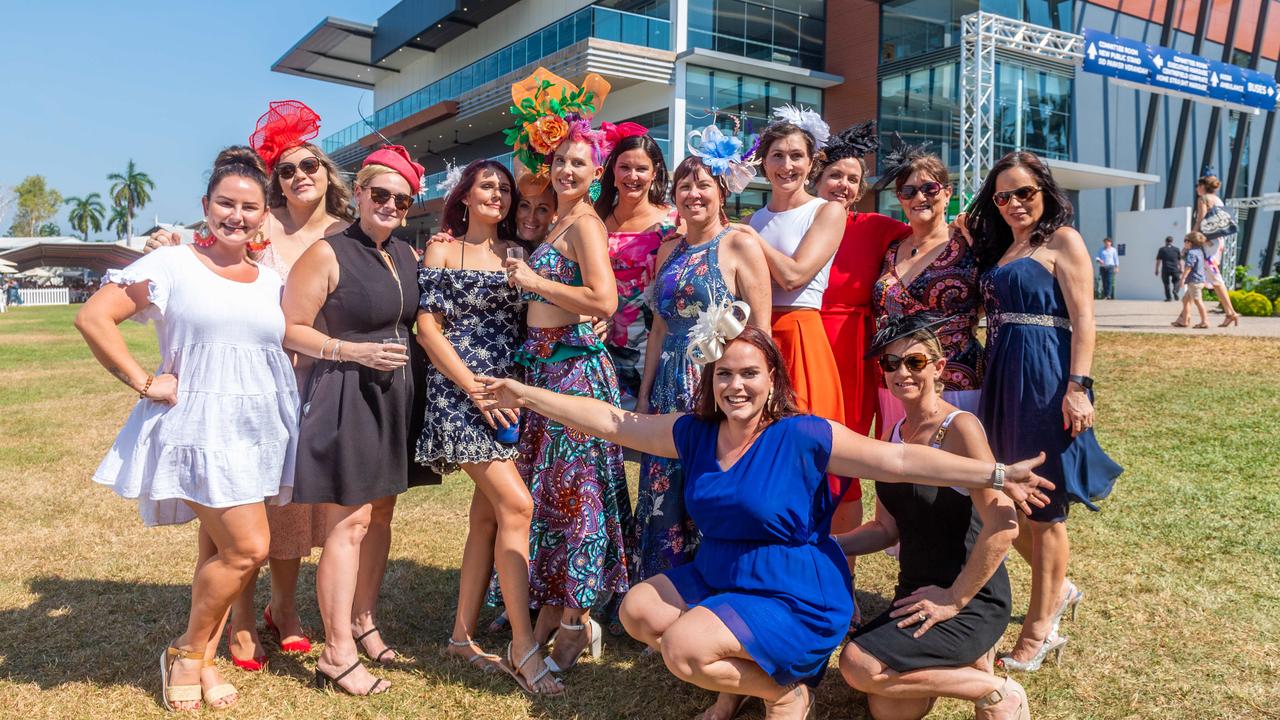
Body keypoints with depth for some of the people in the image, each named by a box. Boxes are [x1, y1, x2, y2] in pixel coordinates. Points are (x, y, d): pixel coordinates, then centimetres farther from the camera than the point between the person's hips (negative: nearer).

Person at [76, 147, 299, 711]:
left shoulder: (272, 280, 12)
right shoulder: (171, 265, -3)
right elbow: (93, 317, -8)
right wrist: (143, 382, -10)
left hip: (262, 429, 5)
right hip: (200, 425, -5)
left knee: (220, 551, 11)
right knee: (248, 548, -11)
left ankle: (205, 660, 26)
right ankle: (186, 653, 12)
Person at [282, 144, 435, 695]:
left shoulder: (410, 256, 11)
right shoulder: (327, 254, -8)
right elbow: (289, 330, -10)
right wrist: (356, 351, -16)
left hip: (396, 395, 7)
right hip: (345, 395, -7)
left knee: (380, 514, 13)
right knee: (348, 523, -5)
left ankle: (363, 620, 28)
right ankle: (337, 653, 4)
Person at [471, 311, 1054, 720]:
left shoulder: (802, 436, -16)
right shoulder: (694, 433, -1)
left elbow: (899, 459, -17)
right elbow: (611, 422, 3)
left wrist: (995, 474, -22)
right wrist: (527, 395, 1)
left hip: (796, 598, -7)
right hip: (716, 577, 7)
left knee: (682, 649, -23)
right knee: (637, 610, -1)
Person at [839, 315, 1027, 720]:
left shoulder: (959, 427, -17)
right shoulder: (896, 434, 7)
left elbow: (1003, 524, -24)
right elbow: (887, 528, 10)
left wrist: (955, 598, -19)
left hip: (973, 601, -7)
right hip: (916, 593, 7)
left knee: (859, 665, -21)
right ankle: (967, 662, 23)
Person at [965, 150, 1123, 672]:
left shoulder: (1062, 240, -2)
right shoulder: (998, 249, 18)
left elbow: (1082, 319, -10)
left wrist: (1077, 387, -18)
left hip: (1045, 380, -7)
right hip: (1002, 380, 7)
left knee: (1042, 507, 0)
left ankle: (1040, 629, 11)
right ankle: (1058, 589, 34)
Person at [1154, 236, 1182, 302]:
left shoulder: (1162, 250, 3)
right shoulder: (1176, 249, 8)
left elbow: (1158, 261, 1)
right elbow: (1180, 261, 9)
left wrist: (1157, 270, 5)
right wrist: (1181, 269, 14)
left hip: (1165, 269, -1)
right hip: (1175, 269, 1)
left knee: (1166, 283, 6)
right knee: (1177, 281, 17)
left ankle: (1169, 297, 2)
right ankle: (1175, 290, -11)